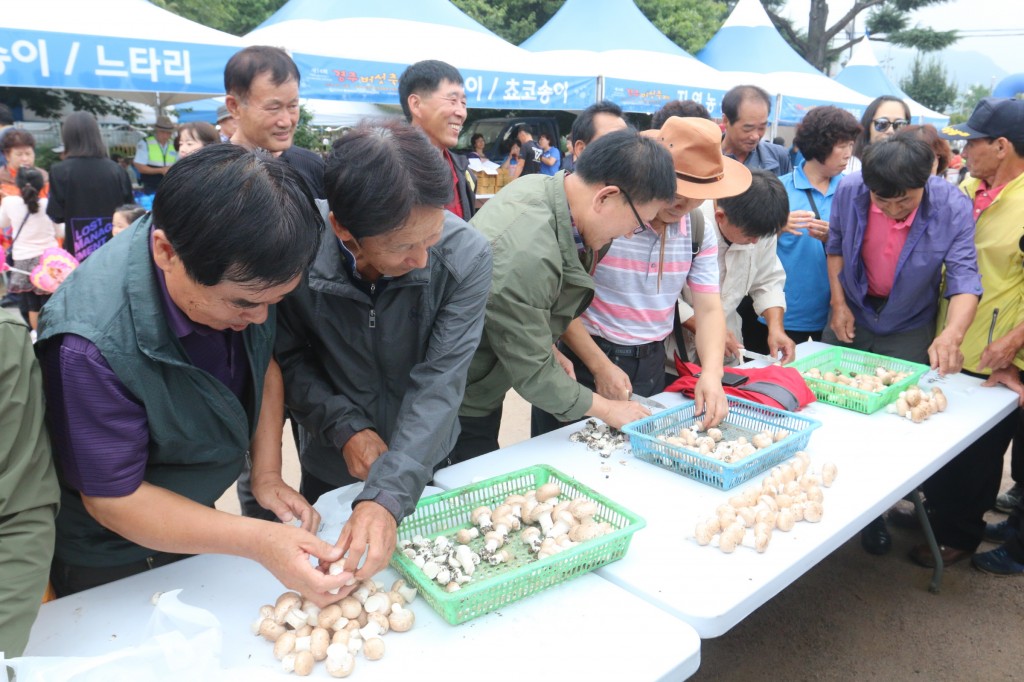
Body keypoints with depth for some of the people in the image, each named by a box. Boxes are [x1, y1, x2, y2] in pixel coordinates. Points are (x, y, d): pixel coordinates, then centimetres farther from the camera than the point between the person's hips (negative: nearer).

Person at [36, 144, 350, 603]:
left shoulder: (242, 275, -21)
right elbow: (114, 499, -27)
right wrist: (258, 542, -35)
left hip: (197, 514, 5)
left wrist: (267, 474, -13)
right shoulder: (90, 343, -37)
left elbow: (264, 364, -4)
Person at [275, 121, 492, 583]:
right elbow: (288, 358, -11)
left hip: (425, 467, 1)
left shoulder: (467, 255, -27)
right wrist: (345, 427, -23)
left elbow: (439, 383, -28)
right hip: (331, 471, 0)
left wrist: (388, 496, -36)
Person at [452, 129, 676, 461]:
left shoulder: (539, 185, -6)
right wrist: (606, 409, -11)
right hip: (462, 406, -9)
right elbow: (531, 370, -23)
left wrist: (548, 348, 7)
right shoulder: (526, 254, -34)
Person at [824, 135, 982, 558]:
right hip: (852, 317, 2)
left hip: (909, 331, -2)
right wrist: (838, 303, -5)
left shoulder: (952, 207, -23)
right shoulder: (849, 191, -17)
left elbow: (965, 278, -24)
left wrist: (952, 334, -41)